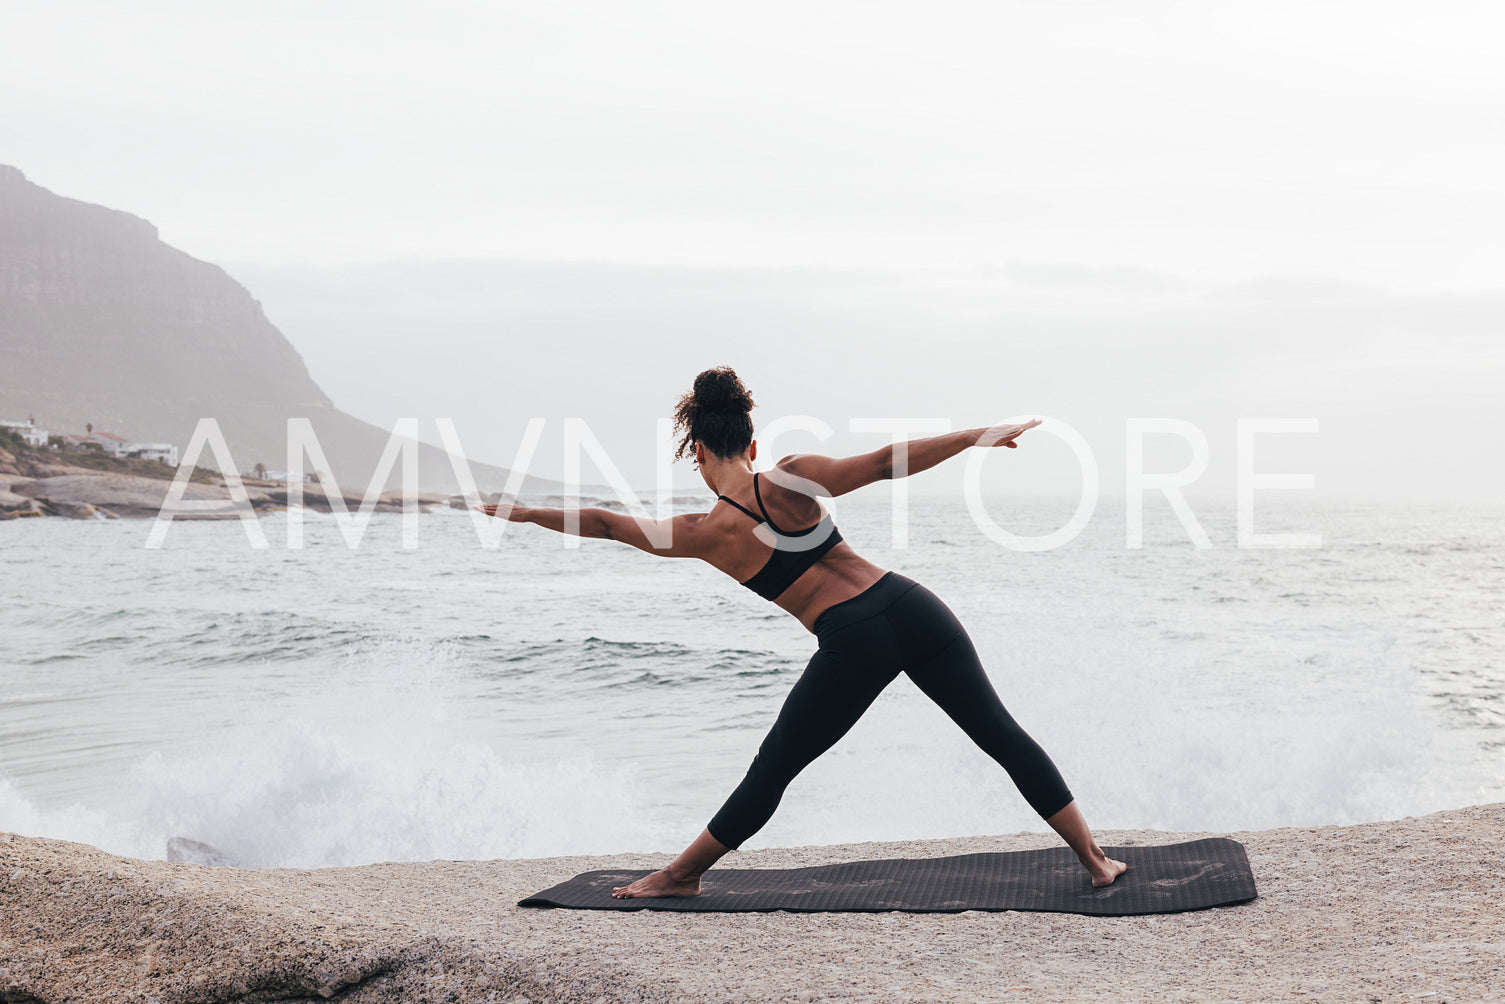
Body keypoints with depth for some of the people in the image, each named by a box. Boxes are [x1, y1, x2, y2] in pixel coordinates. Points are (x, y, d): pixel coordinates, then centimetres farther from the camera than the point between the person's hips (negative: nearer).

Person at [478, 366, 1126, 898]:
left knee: (771, 772, 15)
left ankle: (681, 876, 28)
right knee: (1000, 733, 12)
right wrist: (978, 435, 3)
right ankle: (1094, 860, 17)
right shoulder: (789, 481, 3)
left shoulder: (703, 535, 0)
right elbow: (887, 464, -3)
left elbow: (605, 524, 11)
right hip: (913, 609, 2)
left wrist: (522, 513, 24)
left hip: (853, 647, -2)